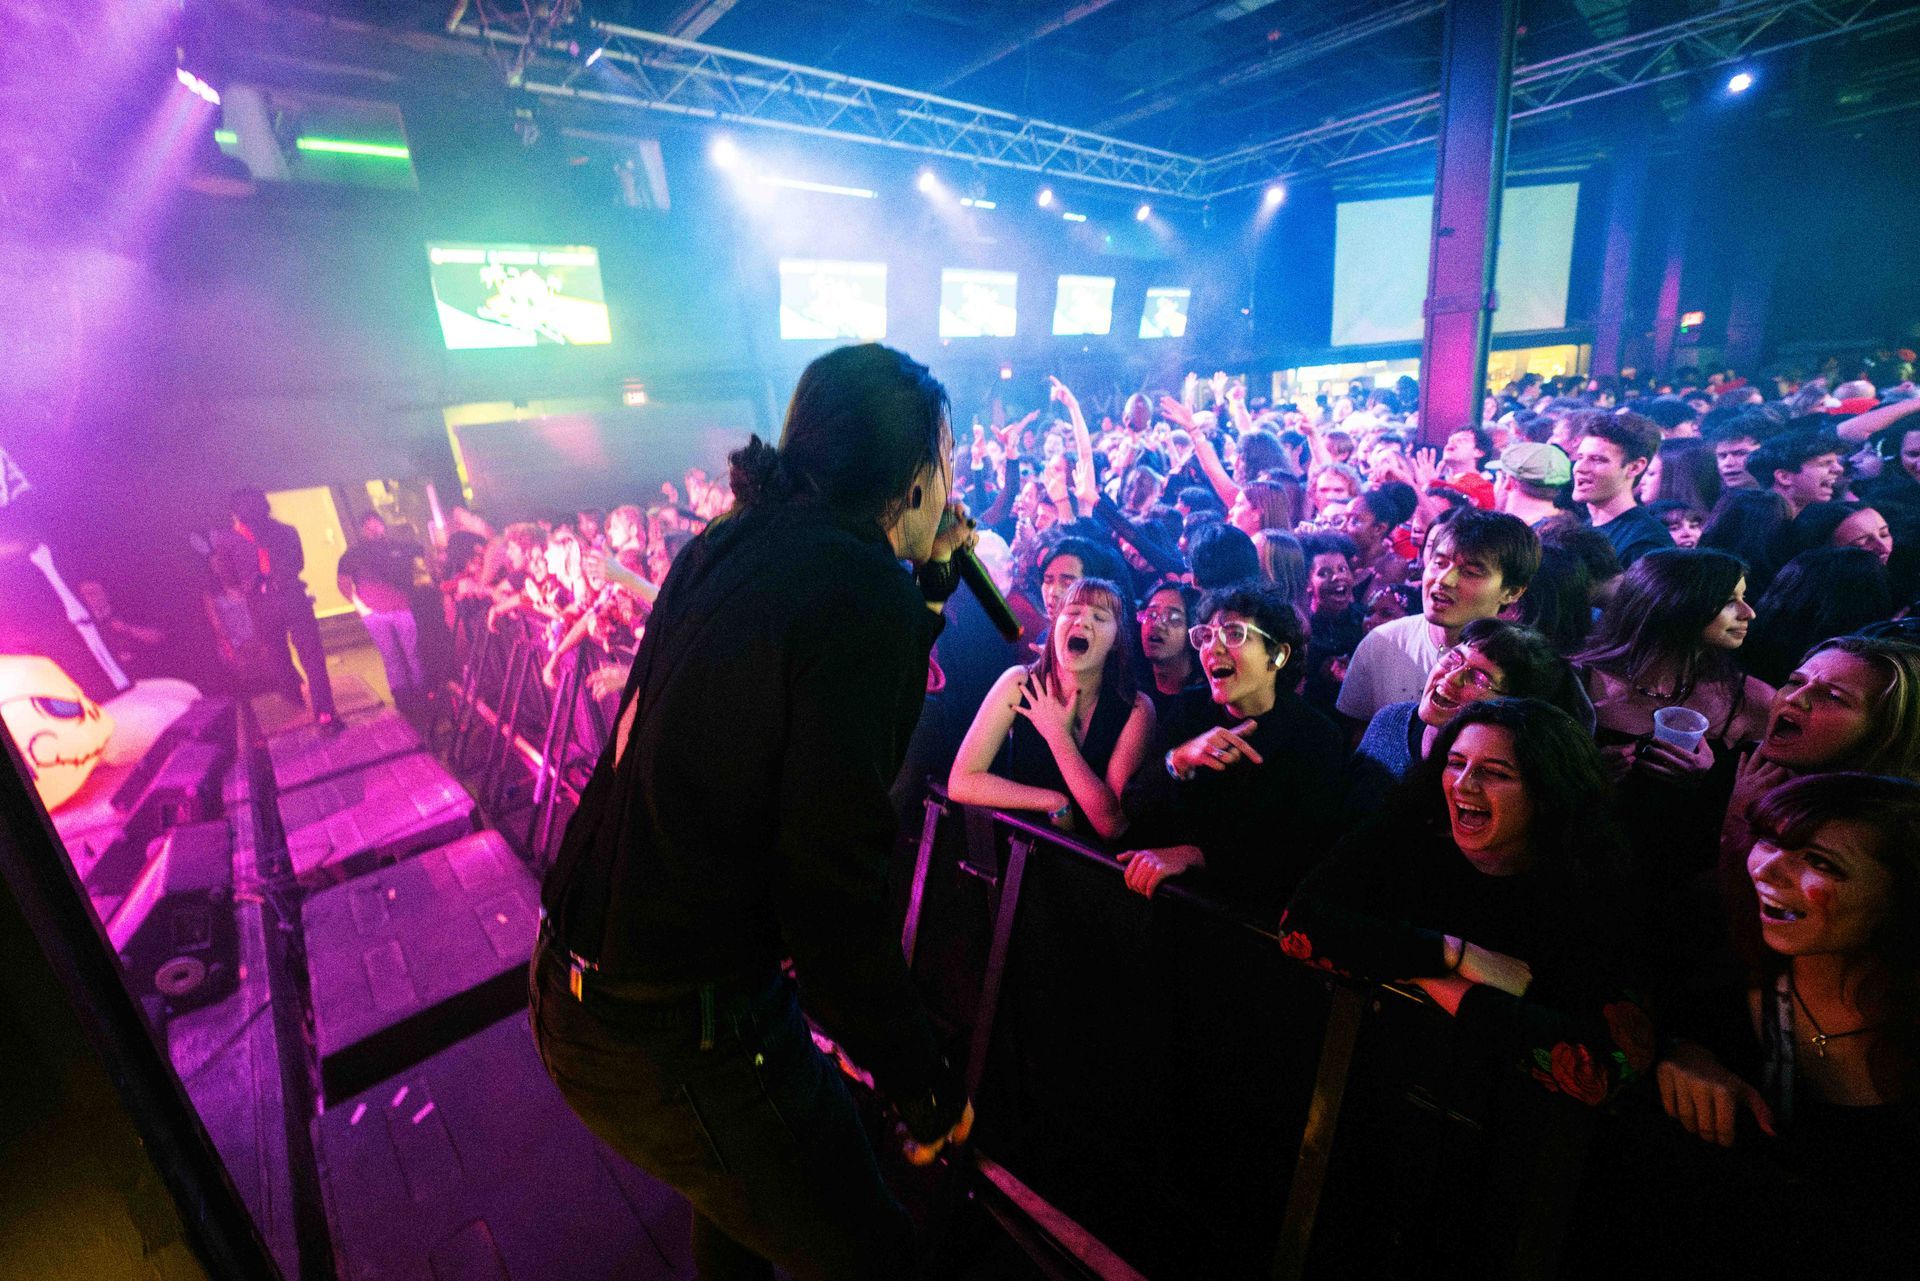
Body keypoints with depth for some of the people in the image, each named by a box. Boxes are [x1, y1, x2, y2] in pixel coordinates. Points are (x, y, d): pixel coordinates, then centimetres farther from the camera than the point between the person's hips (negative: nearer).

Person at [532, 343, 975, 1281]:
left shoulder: (731, 547, 3)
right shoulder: (866, 595, -23)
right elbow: (830, 884, -25)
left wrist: (933, 580, 12)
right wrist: (922, 1082, -12)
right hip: (678, 1036, -8)